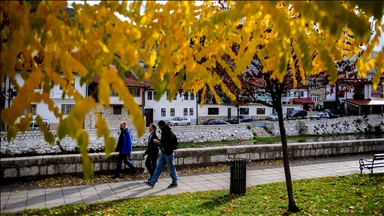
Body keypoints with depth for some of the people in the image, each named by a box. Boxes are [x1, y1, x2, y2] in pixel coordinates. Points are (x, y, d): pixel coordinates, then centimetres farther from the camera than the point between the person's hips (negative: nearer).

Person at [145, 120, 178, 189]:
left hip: (168, 153, -9)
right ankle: (152, 182, 6)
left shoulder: (169, 132, -17)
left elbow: (167, 143, -25)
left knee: (171, 169, 3)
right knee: (158, 167, 6)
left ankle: (174, 183, 18)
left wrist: (159, 141, -18)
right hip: (163, 153, 9)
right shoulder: (163, 132, 11)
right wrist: (159, 142, 0)